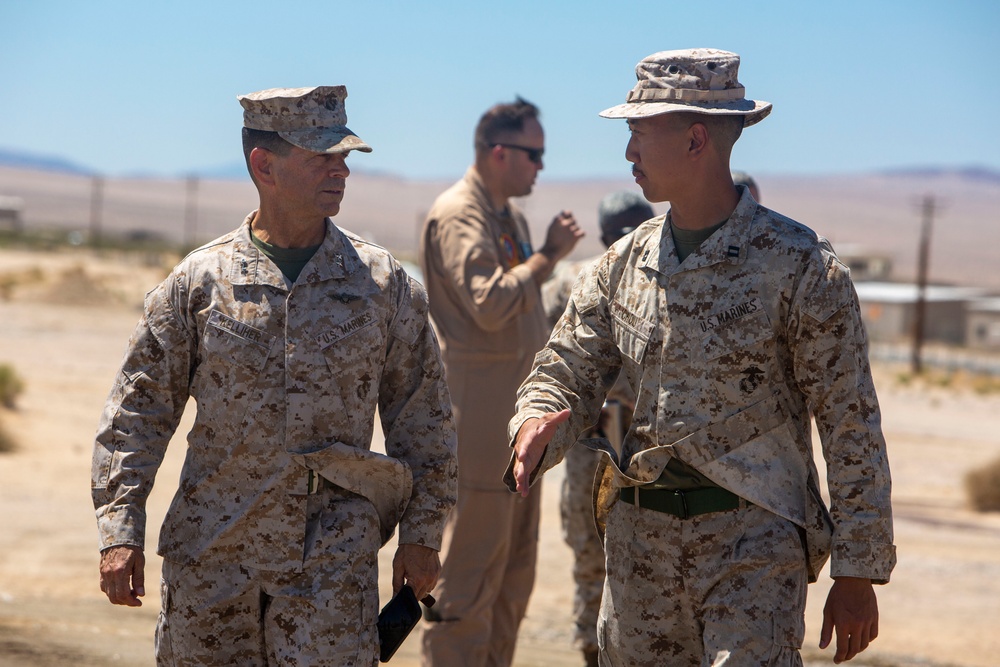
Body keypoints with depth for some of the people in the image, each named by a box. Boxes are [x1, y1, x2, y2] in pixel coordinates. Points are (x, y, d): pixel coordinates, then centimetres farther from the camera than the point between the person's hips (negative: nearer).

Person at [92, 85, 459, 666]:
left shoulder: (384, 283, 3)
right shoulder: (198, 281, 1)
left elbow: (423, 417, 9)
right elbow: (137, 410, 3)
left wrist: (421, 533, 8)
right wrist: (120, 530, -4)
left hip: (333, 559, 0)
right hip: (210, 552, 1)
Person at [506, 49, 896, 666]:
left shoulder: (801, 265, -8)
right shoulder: (624, 264, 9)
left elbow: (853, 429, -7)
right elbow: (567, 373, 13)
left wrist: (857, 573, -9)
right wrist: (537, 423, -12)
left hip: (753, 545, -5)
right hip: (639, 540, 6)